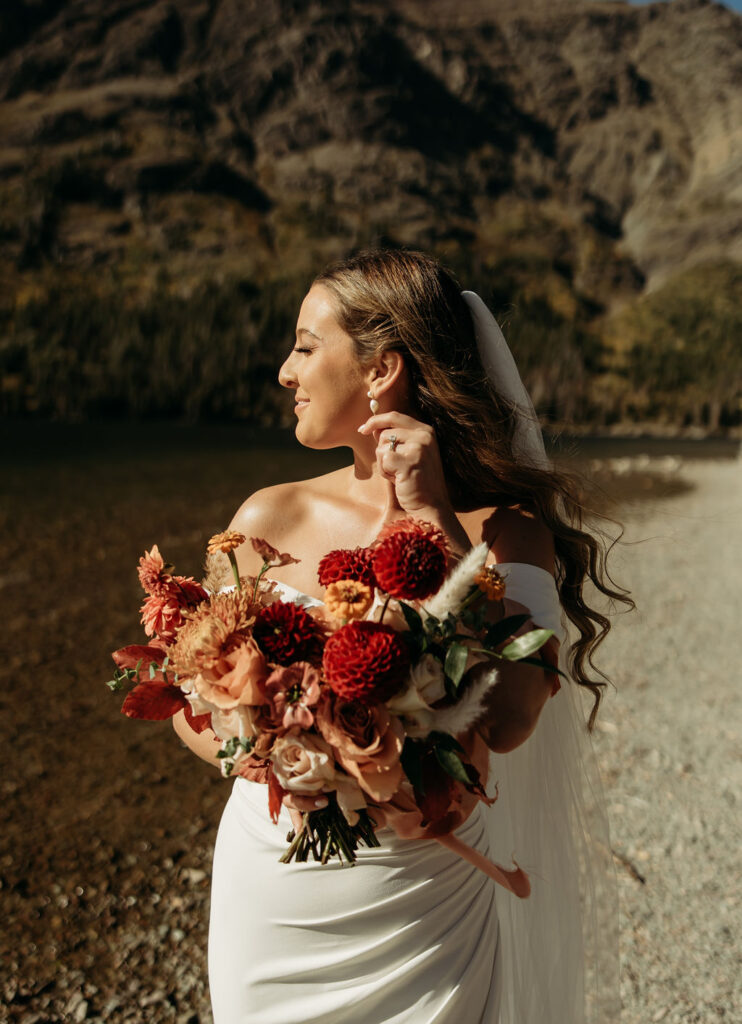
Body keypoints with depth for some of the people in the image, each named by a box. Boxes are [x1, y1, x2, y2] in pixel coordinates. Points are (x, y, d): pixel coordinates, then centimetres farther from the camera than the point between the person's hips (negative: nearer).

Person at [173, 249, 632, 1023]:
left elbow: (505, 721, -26)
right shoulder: (269, 520, -4)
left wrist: (434, 519, -22)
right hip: (273, 894, 3)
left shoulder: (507, 530, -11)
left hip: (422, 908, -2)